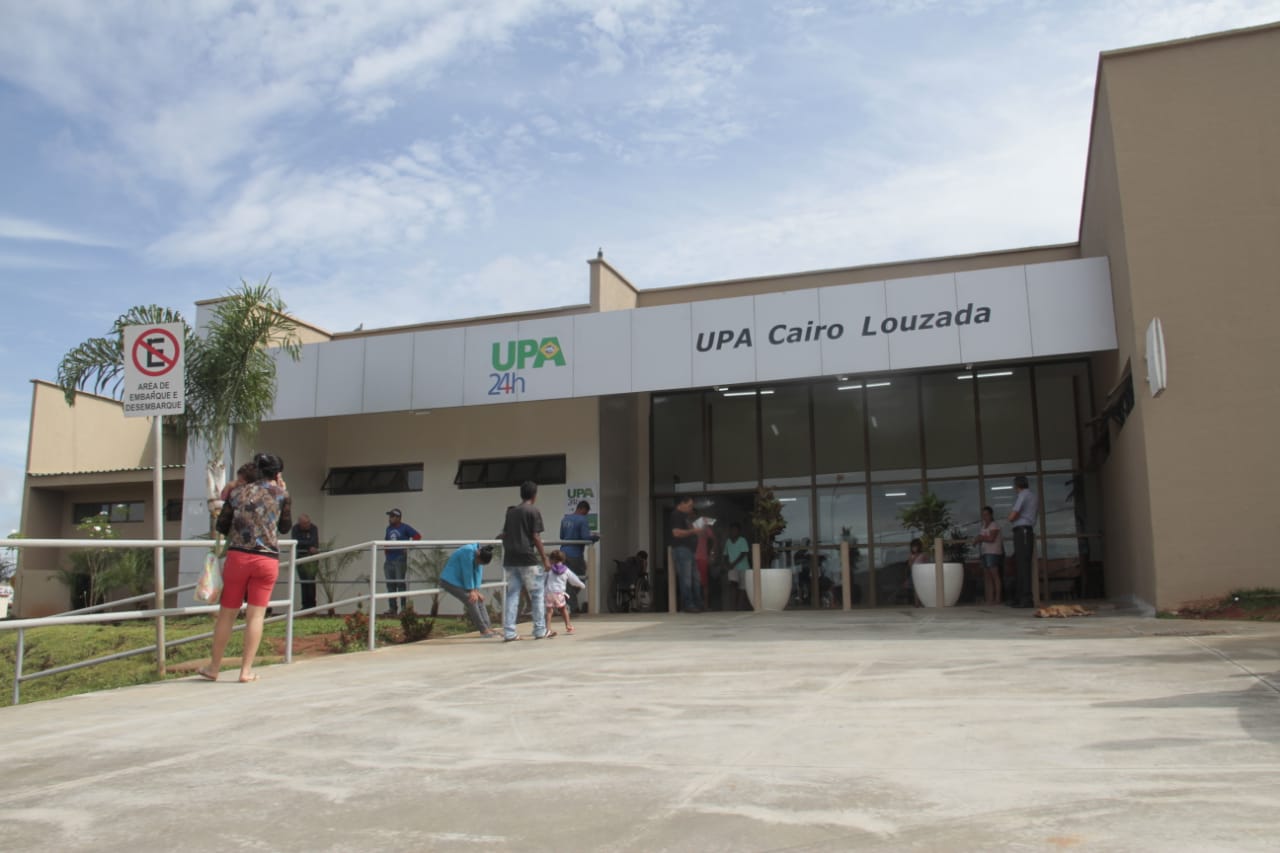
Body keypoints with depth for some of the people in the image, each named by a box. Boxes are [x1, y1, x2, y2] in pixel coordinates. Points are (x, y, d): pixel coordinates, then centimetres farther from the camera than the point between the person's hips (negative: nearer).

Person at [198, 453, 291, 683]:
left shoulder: (238, 492, 8)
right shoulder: (281, 494, 3)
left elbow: (221, 526, 12)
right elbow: (285, 527, 15)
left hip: (237, 556, 2)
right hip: (267, 560, -2)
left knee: (227, 613, 11)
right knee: (256, 615, 3)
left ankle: (214, 667, 21)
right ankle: (246, 670, 4)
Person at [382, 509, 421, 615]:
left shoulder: (404, 528, -4)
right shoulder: (388, 528, 15)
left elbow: (417, 536, -10)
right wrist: (386, 547, 5)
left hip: (400, 559, -6)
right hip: (389, 560, 6)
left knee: (400, 583, -7)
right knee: (390, 584, 6)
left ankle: (404, 607, -2)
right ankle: (392, 608, 12)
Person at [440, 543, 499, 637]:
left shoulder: (479, 554, -3)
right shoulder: (468, 552, -28)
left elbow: (478, 571, -2)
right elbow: (467, 572, -24)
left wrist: (476, 590, -8)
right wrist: (471, 591, -17)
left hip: (460, 581, 9)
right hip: (450, 581, -9)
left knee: (479, 599, -1)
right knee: (471, 600, -18)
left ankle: (487, 627, -2)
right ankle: (483, 630, -16)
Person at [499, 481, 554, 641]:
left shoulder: (511, 511, 13)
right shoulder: (534, 511, -5)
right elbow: (536, 537, -9)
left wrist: (501, 537, 42)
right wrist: (544, 557, -3)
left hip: (510, 559, 6)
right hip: (528, 558, -6)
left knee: (512, 594, 7)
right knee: (538, 594, 5)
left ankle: (509, 633, 3)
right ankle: (540, 631, 8)